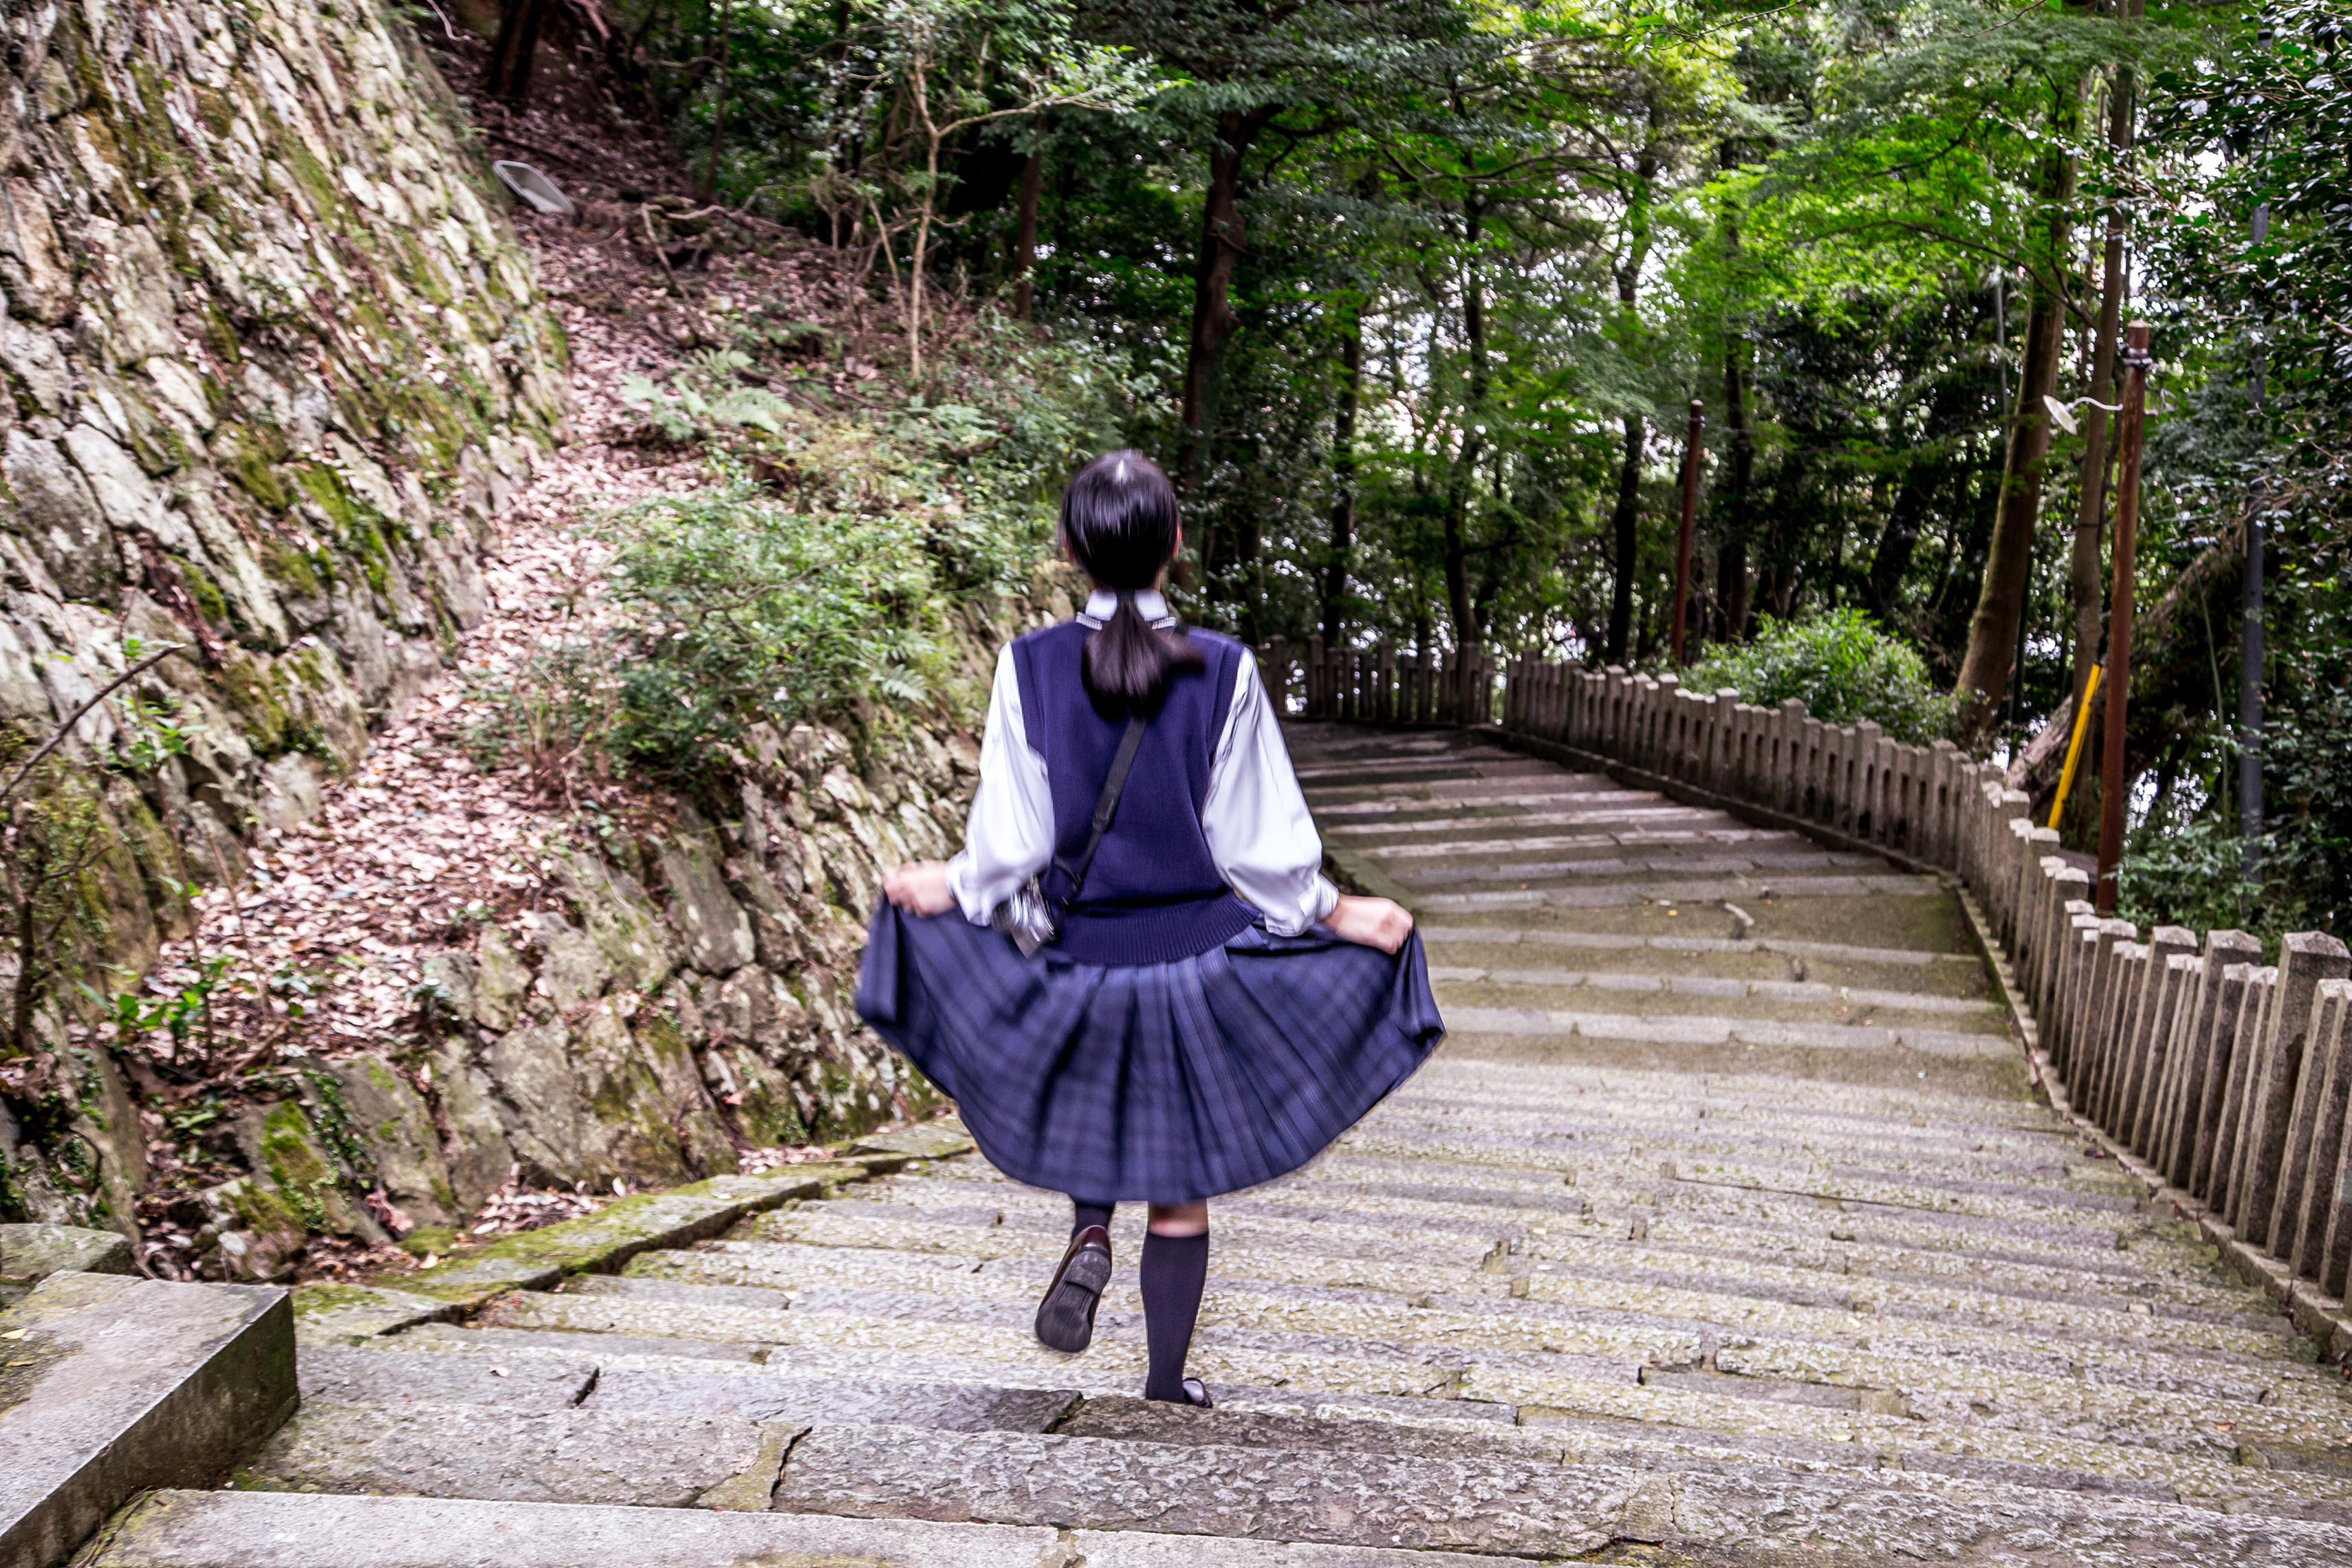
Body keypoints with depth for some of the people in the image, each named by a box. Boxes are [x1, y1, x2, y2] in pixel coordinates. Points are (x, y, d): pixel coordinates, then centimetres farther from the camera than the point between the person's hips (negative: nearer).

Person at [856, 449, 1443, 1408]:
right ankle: (1168, 1378, 25)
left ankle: (1090, 1234, 6)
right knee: (1182, 1185, 14)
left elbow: (1013, 838, -8)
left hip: (1083, 954, 1)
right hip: (1199, 951, -1)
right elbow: (1255, 839, -7)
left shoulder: (1031, 665, -9)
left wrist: (950, 887, 10)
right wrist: (1334, 911, 7)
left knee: (1085, 1113, 32)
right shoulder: (1222, 671, -12)